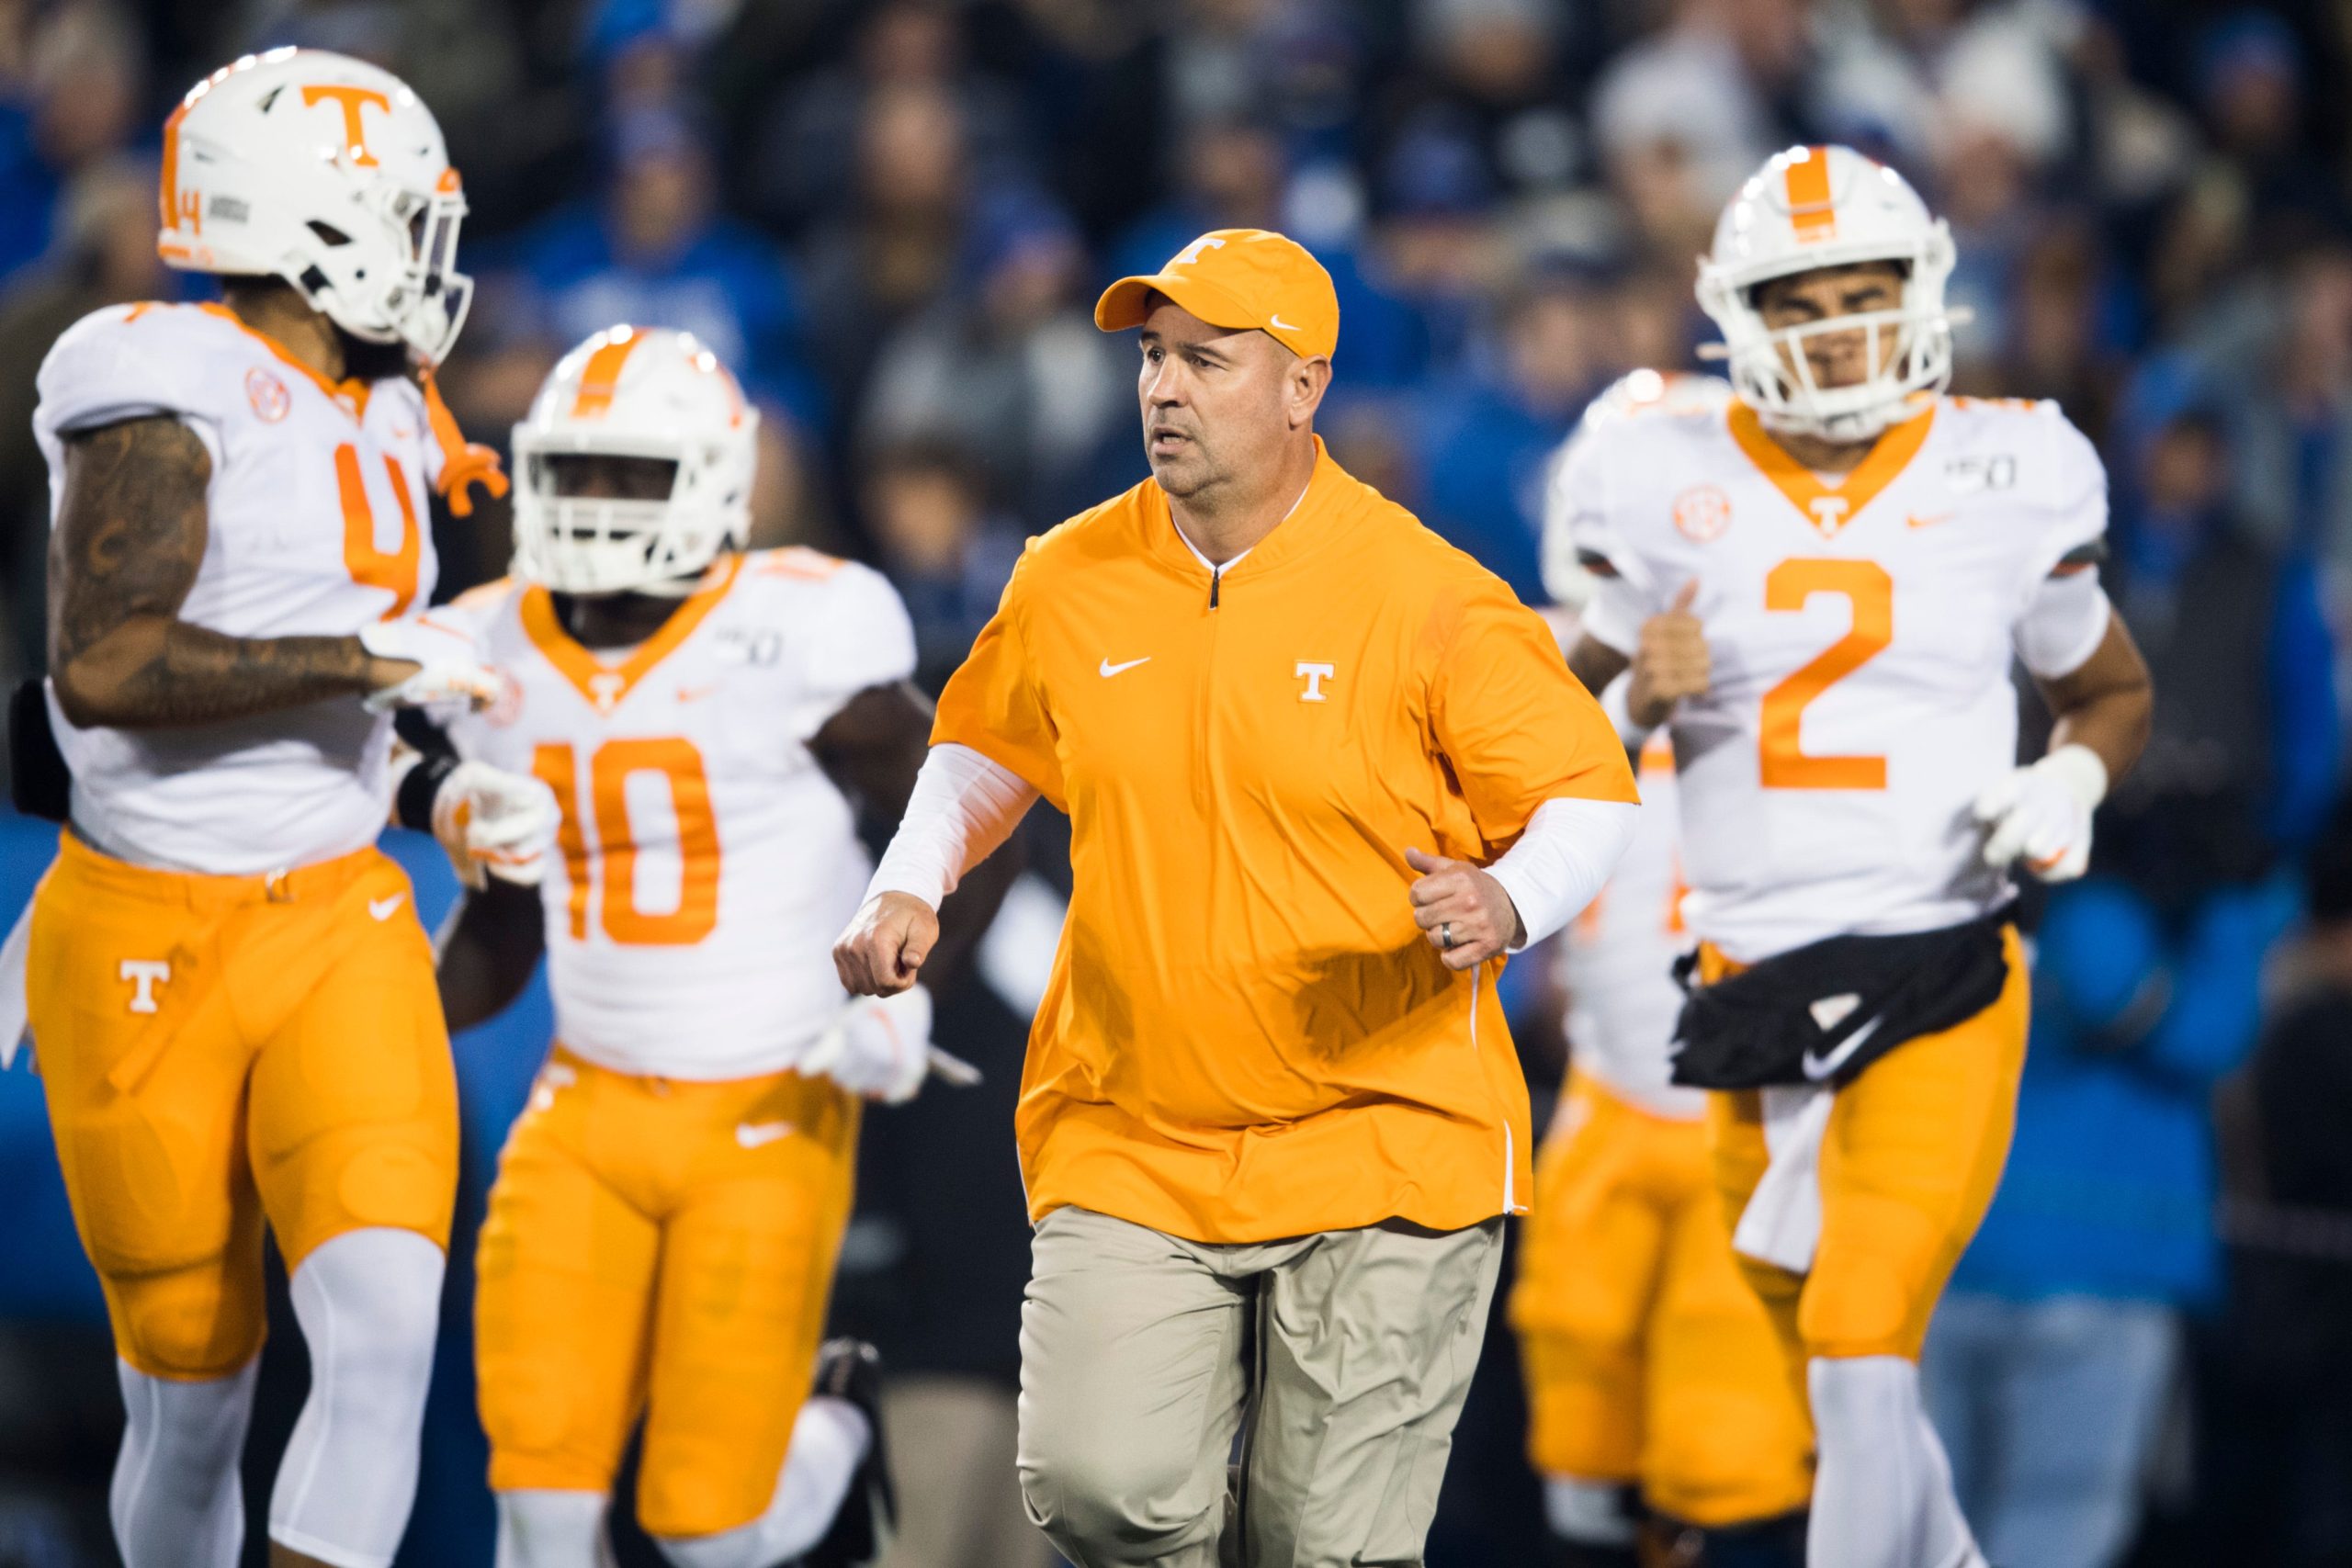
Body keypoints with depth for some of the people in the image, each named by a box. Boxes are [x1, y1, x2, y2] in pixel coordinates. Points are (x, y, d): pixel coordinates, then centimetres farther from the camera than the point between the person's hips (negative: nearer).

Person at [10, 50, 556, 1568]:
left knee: (385, 1328, -17)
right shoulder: (167, 394, -14)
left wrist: (447, 804, 5)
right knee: (192, 1397, 6)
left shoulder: (376, 422, 10)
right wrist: (371, 660, -23)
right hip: (151, 943, -6)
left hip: (339, 928, 6)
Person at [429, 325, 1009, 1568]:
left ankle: (834, 1427, 31)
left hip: (768, 1118, -4)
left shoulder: (794, 646, -15)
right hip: (588, 1108, 4)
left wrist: (902, 992, -18)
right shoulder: (500, 660, 3)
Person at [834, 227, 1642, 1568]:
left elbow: (1590, 792, -2)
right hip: (1129, 1144, 3)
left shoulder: (1426, 597, -7)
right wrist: (914, 889, 5)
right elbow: (986, 751, 23)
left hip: (1378, 1141, -2)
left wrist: (1508, 906, -22)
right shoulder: (1069, 582, 4)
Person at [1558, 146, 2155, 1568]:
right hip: (1754, 993, 2)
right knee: (1838, 1397, 10)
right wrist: (1646, 699, -9)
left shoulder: (2003, 484, 0)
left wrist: (2069, 783, -5)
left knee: (1865, 1363, -17)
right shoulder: (1677, 496, 2)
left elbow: (2116, 690, 17)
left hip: (1940, 985, -2)